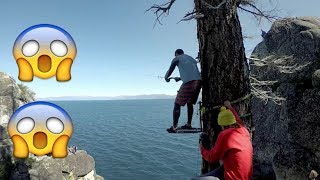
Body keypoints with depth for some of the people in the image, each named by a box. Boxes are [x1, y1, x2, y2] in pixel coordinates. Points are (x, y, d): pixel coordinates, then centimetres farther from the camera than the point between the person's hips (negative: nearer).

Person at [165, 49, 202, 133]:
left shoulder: (177, 59, 13)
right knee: (190, 103, 22)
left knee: (177, 104, 2)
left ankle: (174, 127, -2)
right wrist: (179, 78, 47)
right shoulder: (192, 58, 31)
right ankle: (188, 124, 25)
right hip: (199, 81, 7)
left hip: (188, 83, -6)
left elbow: (170, 71, 18)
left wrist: (166, 78, 39)